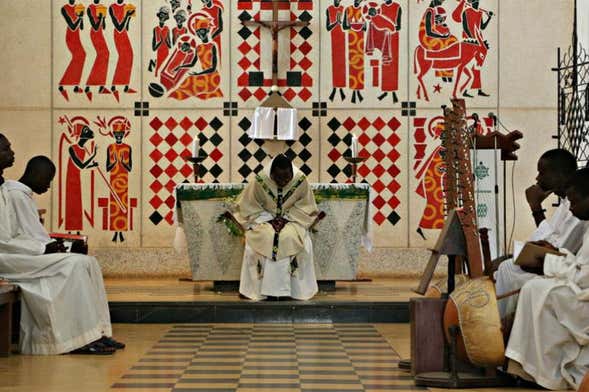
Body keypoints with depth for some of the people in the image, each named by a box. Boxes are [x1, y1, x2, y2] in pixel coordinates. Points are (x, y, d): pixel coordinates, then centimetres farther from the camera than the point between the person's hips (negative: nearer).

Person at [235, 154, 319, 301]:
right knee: (264, 240, -30)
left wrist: (286, 218, -16)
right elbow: (249, 208, -8)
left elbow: (305, 208, -4)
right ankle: (263, 288, -21)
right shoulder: (260, 181, -19)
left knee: (295, 240, -29)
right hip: (264, 221, 0)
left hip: (292, 221, 1)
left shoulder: (300, 180, -16)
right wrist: (270, 220, -18)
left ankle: (297, 289, -18)